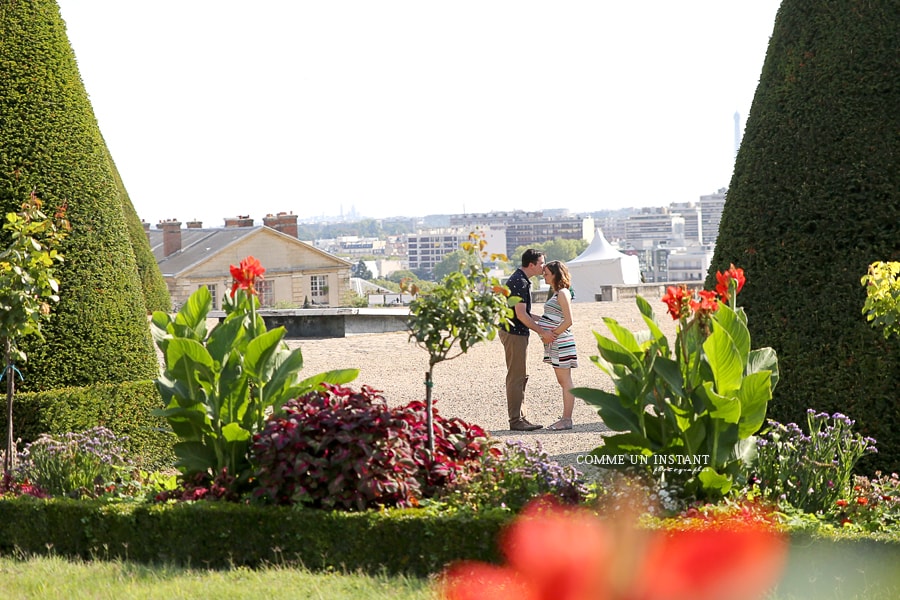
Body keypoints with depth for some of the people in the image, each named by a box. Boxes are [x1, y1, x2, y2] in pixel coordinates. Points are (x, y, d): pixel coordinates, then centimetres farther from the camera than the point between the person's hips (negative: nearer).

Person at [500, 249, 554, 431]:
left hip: (518, 333, 11)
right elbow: (521, 315, -21)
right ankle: (516, 420, -6)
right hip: (514, 333, -11)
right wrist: (542, 332, -16)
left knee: (521, 376, 12)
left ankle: (520, 418, 15)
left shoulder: (521, 280, 16)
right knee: (516, 376, -8)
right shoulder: (519, 282, -18)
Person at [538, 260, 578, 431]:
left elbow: (568, 321, -18)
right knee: (562, 381, 11)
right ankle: (565, 419, 14)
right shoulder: (556, 293, 17)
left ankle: (567, 420, -6)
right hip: (555, 342, 10)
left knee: (565, 381, -7)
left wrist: (552, 335, -16)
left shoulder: (562, 293, -12)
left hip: (561, 341, -10)